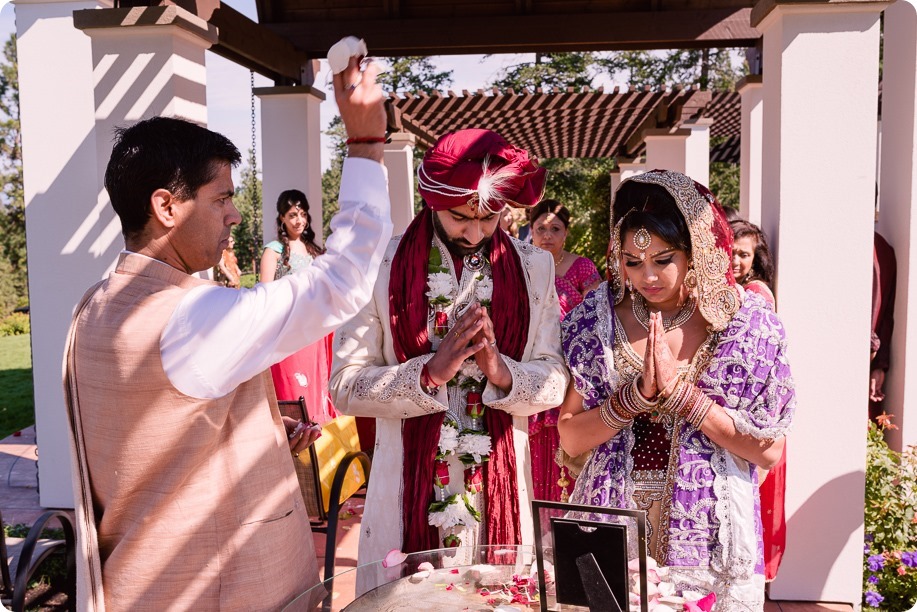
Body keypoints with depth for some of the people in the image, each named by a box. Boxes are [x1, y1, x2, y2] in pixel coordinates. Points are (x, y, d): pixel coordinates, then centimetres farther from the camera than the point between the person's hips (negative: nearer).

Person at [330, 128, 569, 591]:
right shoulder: (381, 268, -7)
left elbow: (554, 383, -1)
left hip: (502, 491, 2)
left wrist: (501, 370, -20)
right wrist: (430, 371, -23)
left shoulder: (534, 269, 1)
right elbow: (344, 387, -10)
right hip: (408, 492, -1)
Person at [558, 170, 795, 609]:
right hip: (612, 535, 1)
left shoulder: (749, 322, -8)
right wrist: (637, 394, -21)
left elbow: (769, 451, -10)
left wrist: (679, 392, -20)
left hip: (707, 537, -1)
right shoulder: (596, 317, -5)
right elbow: (571, 439, -6)